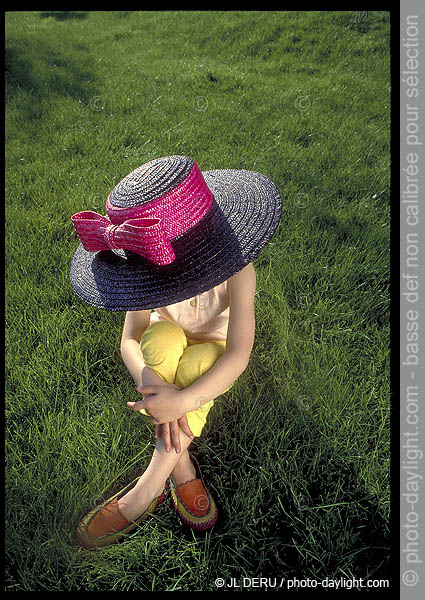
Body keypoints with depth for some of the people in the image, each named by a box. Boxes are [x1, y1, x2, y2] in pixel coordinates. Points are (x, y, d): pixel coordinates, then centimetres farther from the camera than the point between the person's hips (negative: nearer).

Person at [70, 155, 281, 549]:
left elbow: (238, 355, -37)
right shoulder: (150, 271, -24)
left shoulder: (235, 271, -32)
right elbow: (129, 341, -26)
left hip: (213, 348, -1)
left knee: (197, 362, -37)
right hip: (167, 347, 2)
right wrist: (156, 386, -45)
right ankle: (181, 467, -26)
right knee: (163, 337, -35)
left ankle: (147, 490, -26)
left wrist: (181, 401, -49)